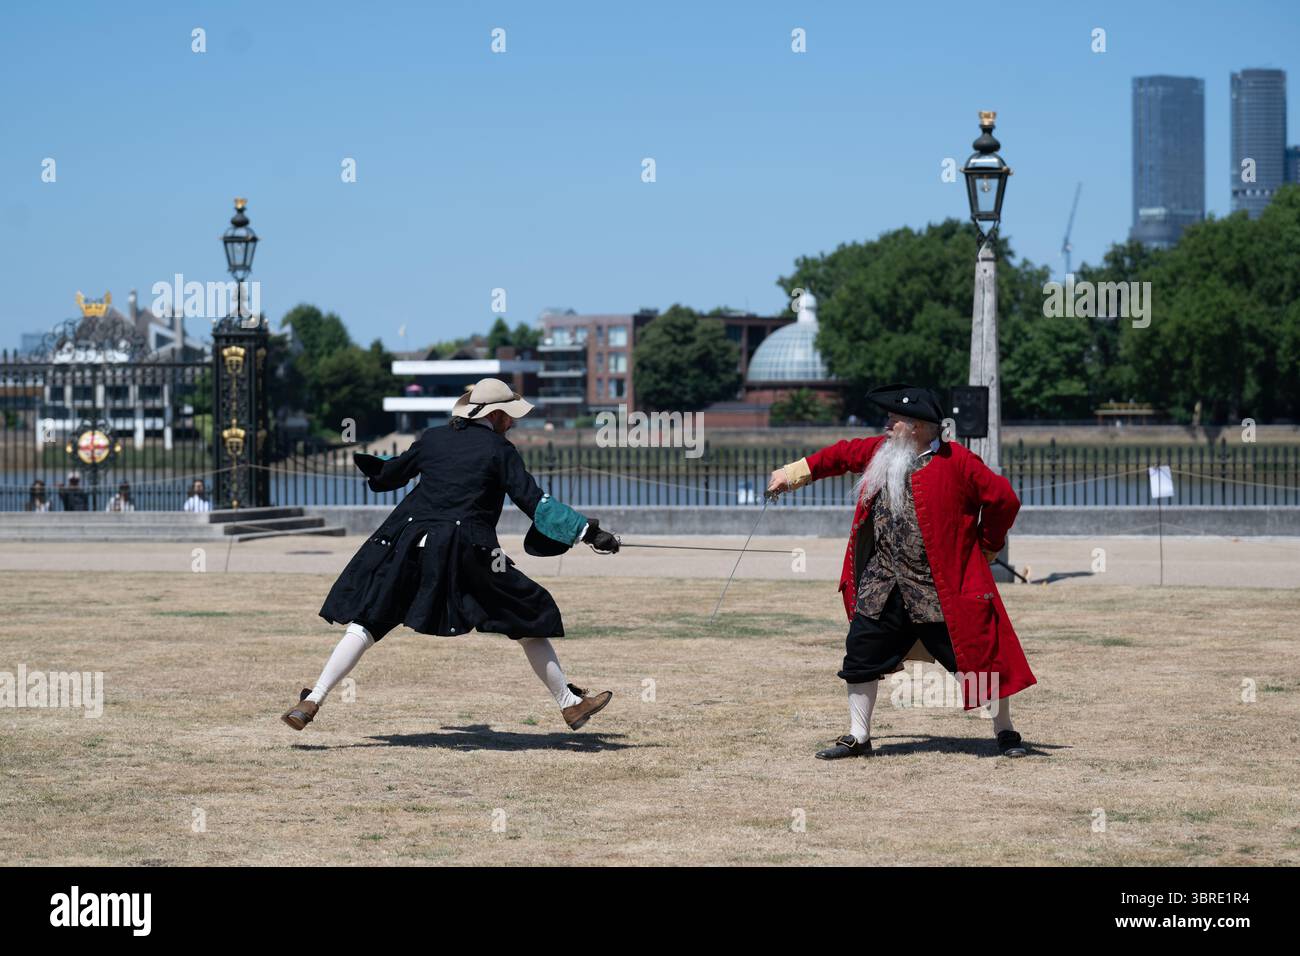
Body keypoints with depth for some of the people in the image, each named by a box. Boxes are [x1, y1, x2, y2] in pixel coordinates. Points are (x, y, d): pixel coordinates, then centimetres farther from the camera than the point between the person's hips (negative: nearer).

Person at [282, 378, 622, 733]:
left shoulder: (433, 438, 13)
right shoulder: (500, 450, 2)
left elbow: (390, 475, 25)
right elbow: (533, 501, -6)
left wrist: (372, 467, 49)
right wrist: (588, 531, -5)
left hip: (409, 542, 3)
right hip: (469, 552, -3)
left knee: (366, 622, 6)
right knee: (529, 617, 11)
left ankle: (312, 701, -5)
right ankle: (570, 703, 15)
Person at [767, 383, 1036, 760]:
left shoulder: (956, 462, -13)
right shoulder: (881, 452, 5)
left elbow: (1004, 499, -10)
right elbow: (843, 454, 23)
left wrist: (985, 547, 0)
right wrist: (795, 473, 28)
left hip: (945, 589, -5)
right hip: (883, 588, 5)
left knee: (980, 656, -1)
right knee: (861, 656, 5)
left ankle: (1005, 733, 15)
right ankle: (858, 737, 17)